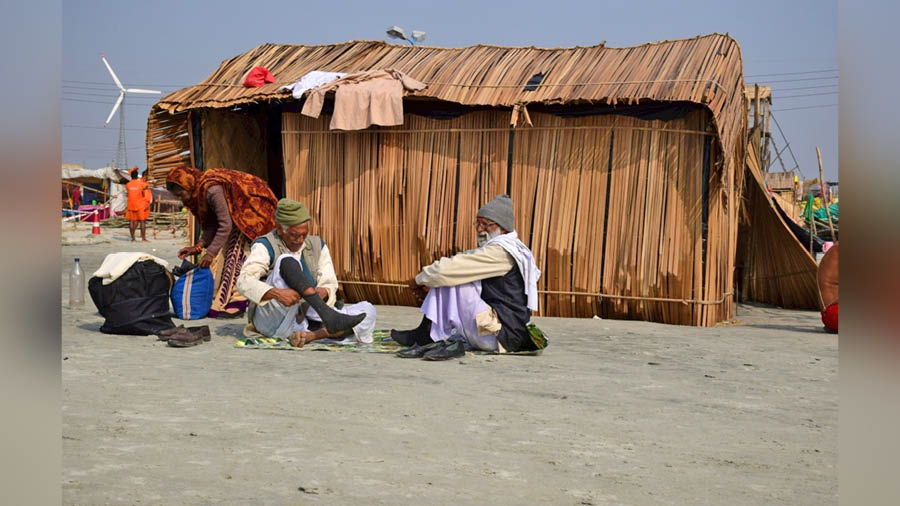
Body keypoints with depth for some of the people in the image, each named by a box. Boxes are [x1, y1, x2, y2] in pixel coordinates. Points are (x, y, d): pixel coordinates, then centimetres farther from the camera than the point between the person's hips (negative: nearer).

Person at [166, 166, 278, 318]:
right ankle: (218, 301, 6)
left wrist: (210, 253, -24)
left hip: (253, 208, -10)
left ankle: (238, 301, -13)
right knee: (224, 251, 4)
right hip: (238, 212, 10)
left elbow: (225, 225, -28)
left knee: (236, 252, -15)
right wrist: (198, 247, -4)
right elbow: (212, 223, 5)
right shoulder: (201, 190, 0)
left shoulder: (212, 190, -29)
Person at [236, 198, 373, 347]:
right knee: (288, 262, -28)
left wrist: (323, 292, -21)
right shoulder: (266, 246, -4)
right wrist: (277, 294, -37)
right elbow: (245, 282, -19)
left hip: (305, 324, 5)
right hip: (273, 320, -5)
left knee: (367, 311, -14)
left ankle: (309, 336, -34)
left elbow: (330, 285, 4)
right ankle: (330, 317, -45)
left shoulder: (317, 246, 11)